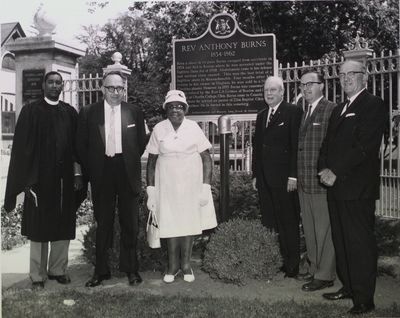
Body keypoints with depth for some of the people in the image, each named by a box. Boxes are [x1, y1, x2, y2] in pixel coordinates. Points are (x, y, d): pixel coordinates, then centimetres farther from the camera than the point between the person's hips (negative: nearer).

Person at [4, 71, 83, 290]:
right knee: (39, 228, 4)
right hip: (40, 178, -3)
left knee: (63, 227, 7)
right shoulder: (31, 111, 0)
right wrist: (26, 180, -9)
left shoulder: (70, 112, 9)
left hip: (65, 178, 3)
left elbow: (77, 146, 10)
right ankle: (38, 275, 14)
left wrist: (77, 173, 2)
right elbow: (21, 147, -3)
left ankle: (57, 269, 21)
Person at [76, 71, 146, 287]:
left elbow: (141, 144, 9)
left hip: (128, 174, 0)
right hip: (101, 175, 0)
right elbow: (81, 145, 4)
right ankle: (101, 270, 20)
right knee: (103, 224, 8)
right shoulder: (88, 113, 2)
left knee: (130, 224, 8)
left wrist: (130, 164, 7)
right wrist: (90, 171, 4)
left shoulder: (135, 113, 3)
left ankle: (130, 269, 21)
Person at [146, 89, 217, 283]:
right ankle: (173, 265, 19)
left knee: (189, 223, 6)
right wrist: (151, 191, 0)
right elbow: (151, 162, 3)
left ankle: (186, 264, 21)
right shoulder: (159, 129, -1)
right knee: (170, 224, 3)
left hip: (191, 185, 0)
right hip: (167, 185, 0)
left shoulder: (193, 128, -2)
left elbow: (206, 159, -2)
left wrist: (206, 187, -9)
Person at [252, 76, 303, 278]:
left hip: (284, 179, -6)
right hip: (264, 179, 6)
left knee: (288, 223, 1)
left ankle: (291, 268, 11)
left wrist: (293, 176, -14)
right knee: (268, 223, 8)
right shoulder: (261, 116, 18)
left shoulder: (293, 112, -3)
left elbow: (296, 145, -9)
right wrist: (255, 175, 14)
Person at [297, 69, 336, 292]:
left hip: (322, 182, -8)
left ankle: (325, 275, 12)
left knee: (324, 230, 1)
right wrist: (294, 174, 12)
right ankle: (314, 269, 27)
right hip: (303, 182, 8)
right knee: (309, 230, 15)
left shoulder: (331, 110, -8)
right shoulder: (302, 112, 16)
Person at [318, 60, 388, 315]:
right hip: (336, 186, 8)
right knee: (341, 241, 14)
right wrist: (325, 169, -1)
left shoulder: (373, 105, -6)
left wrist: (336, 171, -16)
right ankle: (348, 287, 27)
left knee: (361, 243, -3)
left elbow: (364, 146, -16)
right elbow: (328, 144, 18)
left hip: (358, 188, -8)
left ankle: (364, 299, 6)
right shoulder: (339, 110, 20)